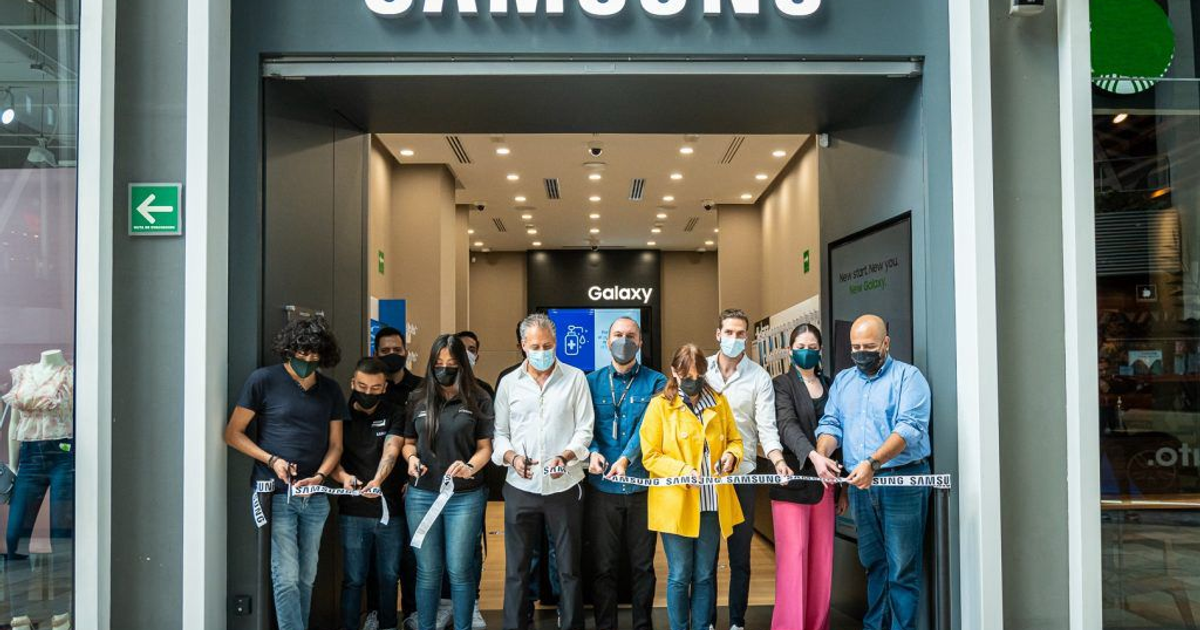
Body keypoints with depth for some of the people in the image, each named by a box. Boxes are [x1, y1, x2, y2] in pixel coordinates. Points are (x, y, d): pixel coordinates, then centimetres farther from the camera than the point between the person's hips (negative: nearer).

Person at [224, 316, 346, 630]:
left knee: (306, 578, 12)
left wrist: (320, 476, -8)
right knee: (286, 578, -7)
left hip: (315, 496, 4)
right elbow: (233, 433, -1)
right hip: (276, 494, -4)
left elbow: (335, 444, 11)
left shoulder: (330, 390, 8)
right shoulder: (264, 380, -5)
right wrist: (271, 460, -12)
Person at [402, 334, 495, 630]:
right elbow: (408, 441, 16)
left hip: (465, 497, -2)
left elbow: (485, 447, 0)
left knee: (459, 570, 2)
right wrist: (411, 458, -6)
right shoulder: (418, 400, 6)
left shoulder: (478, 400, -1)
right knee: (428, 571, 8)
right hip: (421, 495, 2)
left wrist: (471, 466, -20)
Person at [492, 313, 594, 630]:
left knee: (569, 568, 7)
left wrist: (565, 456, -18)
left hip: (565, 487, -1)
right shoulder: (509, 383, 7)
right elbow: (500, 432, 9)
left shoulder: (575, 378, 2)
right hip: (520, 488, 1)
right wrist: (512, 456, -11)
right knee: (517, 569, 7)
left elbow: (584, 429, -1)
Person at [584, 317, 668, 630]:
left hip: (643, 485, -1)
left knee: (643, 565, 9)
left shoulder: (655, 382, 2)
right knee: (603, 566, 7)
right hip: (602, 487, 1)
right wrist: (593, 451, -20)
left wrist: (626, 458, -26)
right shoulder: (592, 381, 7)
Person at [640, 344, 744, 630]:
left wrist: (731, 455, -6)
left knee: (705, 575, 11)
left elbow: (735, 439, 17)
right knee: (679, 576, 3)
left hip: (712, 503, 4)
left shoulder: (719, 402, 8)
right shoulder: (660, 405, -4)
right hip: (676, 504, -3)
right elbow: (650, 456, -6)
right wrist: (682, 471, -20)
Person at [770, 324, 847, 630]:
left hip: (825, 483, 5)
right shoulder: (781, 384, 0)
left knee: (822, 559, 6)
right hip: (793, 480, -4)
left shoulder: (829, 386, 14)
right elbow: (787, 426, -17)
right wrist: (813, 455, -35)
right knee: (794, 555, -9)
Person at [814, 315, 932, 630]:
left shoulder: (908, 376, -4)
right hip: (860, 485, 6)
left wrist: (873, 463, -27)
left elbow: (910, 428, -16)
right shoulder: (843, 381, 15)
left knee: (902, 568, -4)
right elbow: (831, 423, 10)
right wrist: (821, 454, -12)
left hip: (902, 480, -6)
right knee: (872, 562, 14)